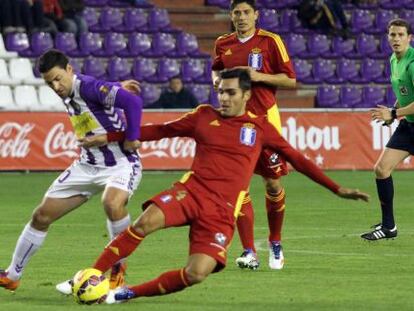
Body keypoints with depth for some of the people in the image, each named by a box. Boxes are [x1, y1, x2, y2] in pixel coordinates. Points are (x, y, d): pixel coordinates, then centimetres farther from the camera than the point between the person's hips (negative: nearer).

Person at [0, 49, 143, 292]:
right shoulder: (68, 95, 3)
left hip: (121, 164, -8)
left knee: (113, 204, -39)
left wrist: (131, 139, -26)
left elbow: (134, 102, -33)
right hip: (88, 165, 8)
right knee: (42, 216, 6)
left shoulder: (90, 88, -23)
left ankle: (118, 268, -16)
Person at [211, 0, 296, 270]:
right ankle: (249, 253, -5)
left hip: (265, 118, -3)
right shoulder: (223, 44, 9)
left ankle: (275, 244, 26)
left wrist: (260, 76, -16)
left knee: (273, 184, 3)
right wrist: (218, 79, 5)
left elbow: (291, 81, -3)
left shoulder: (270, 41, -4)